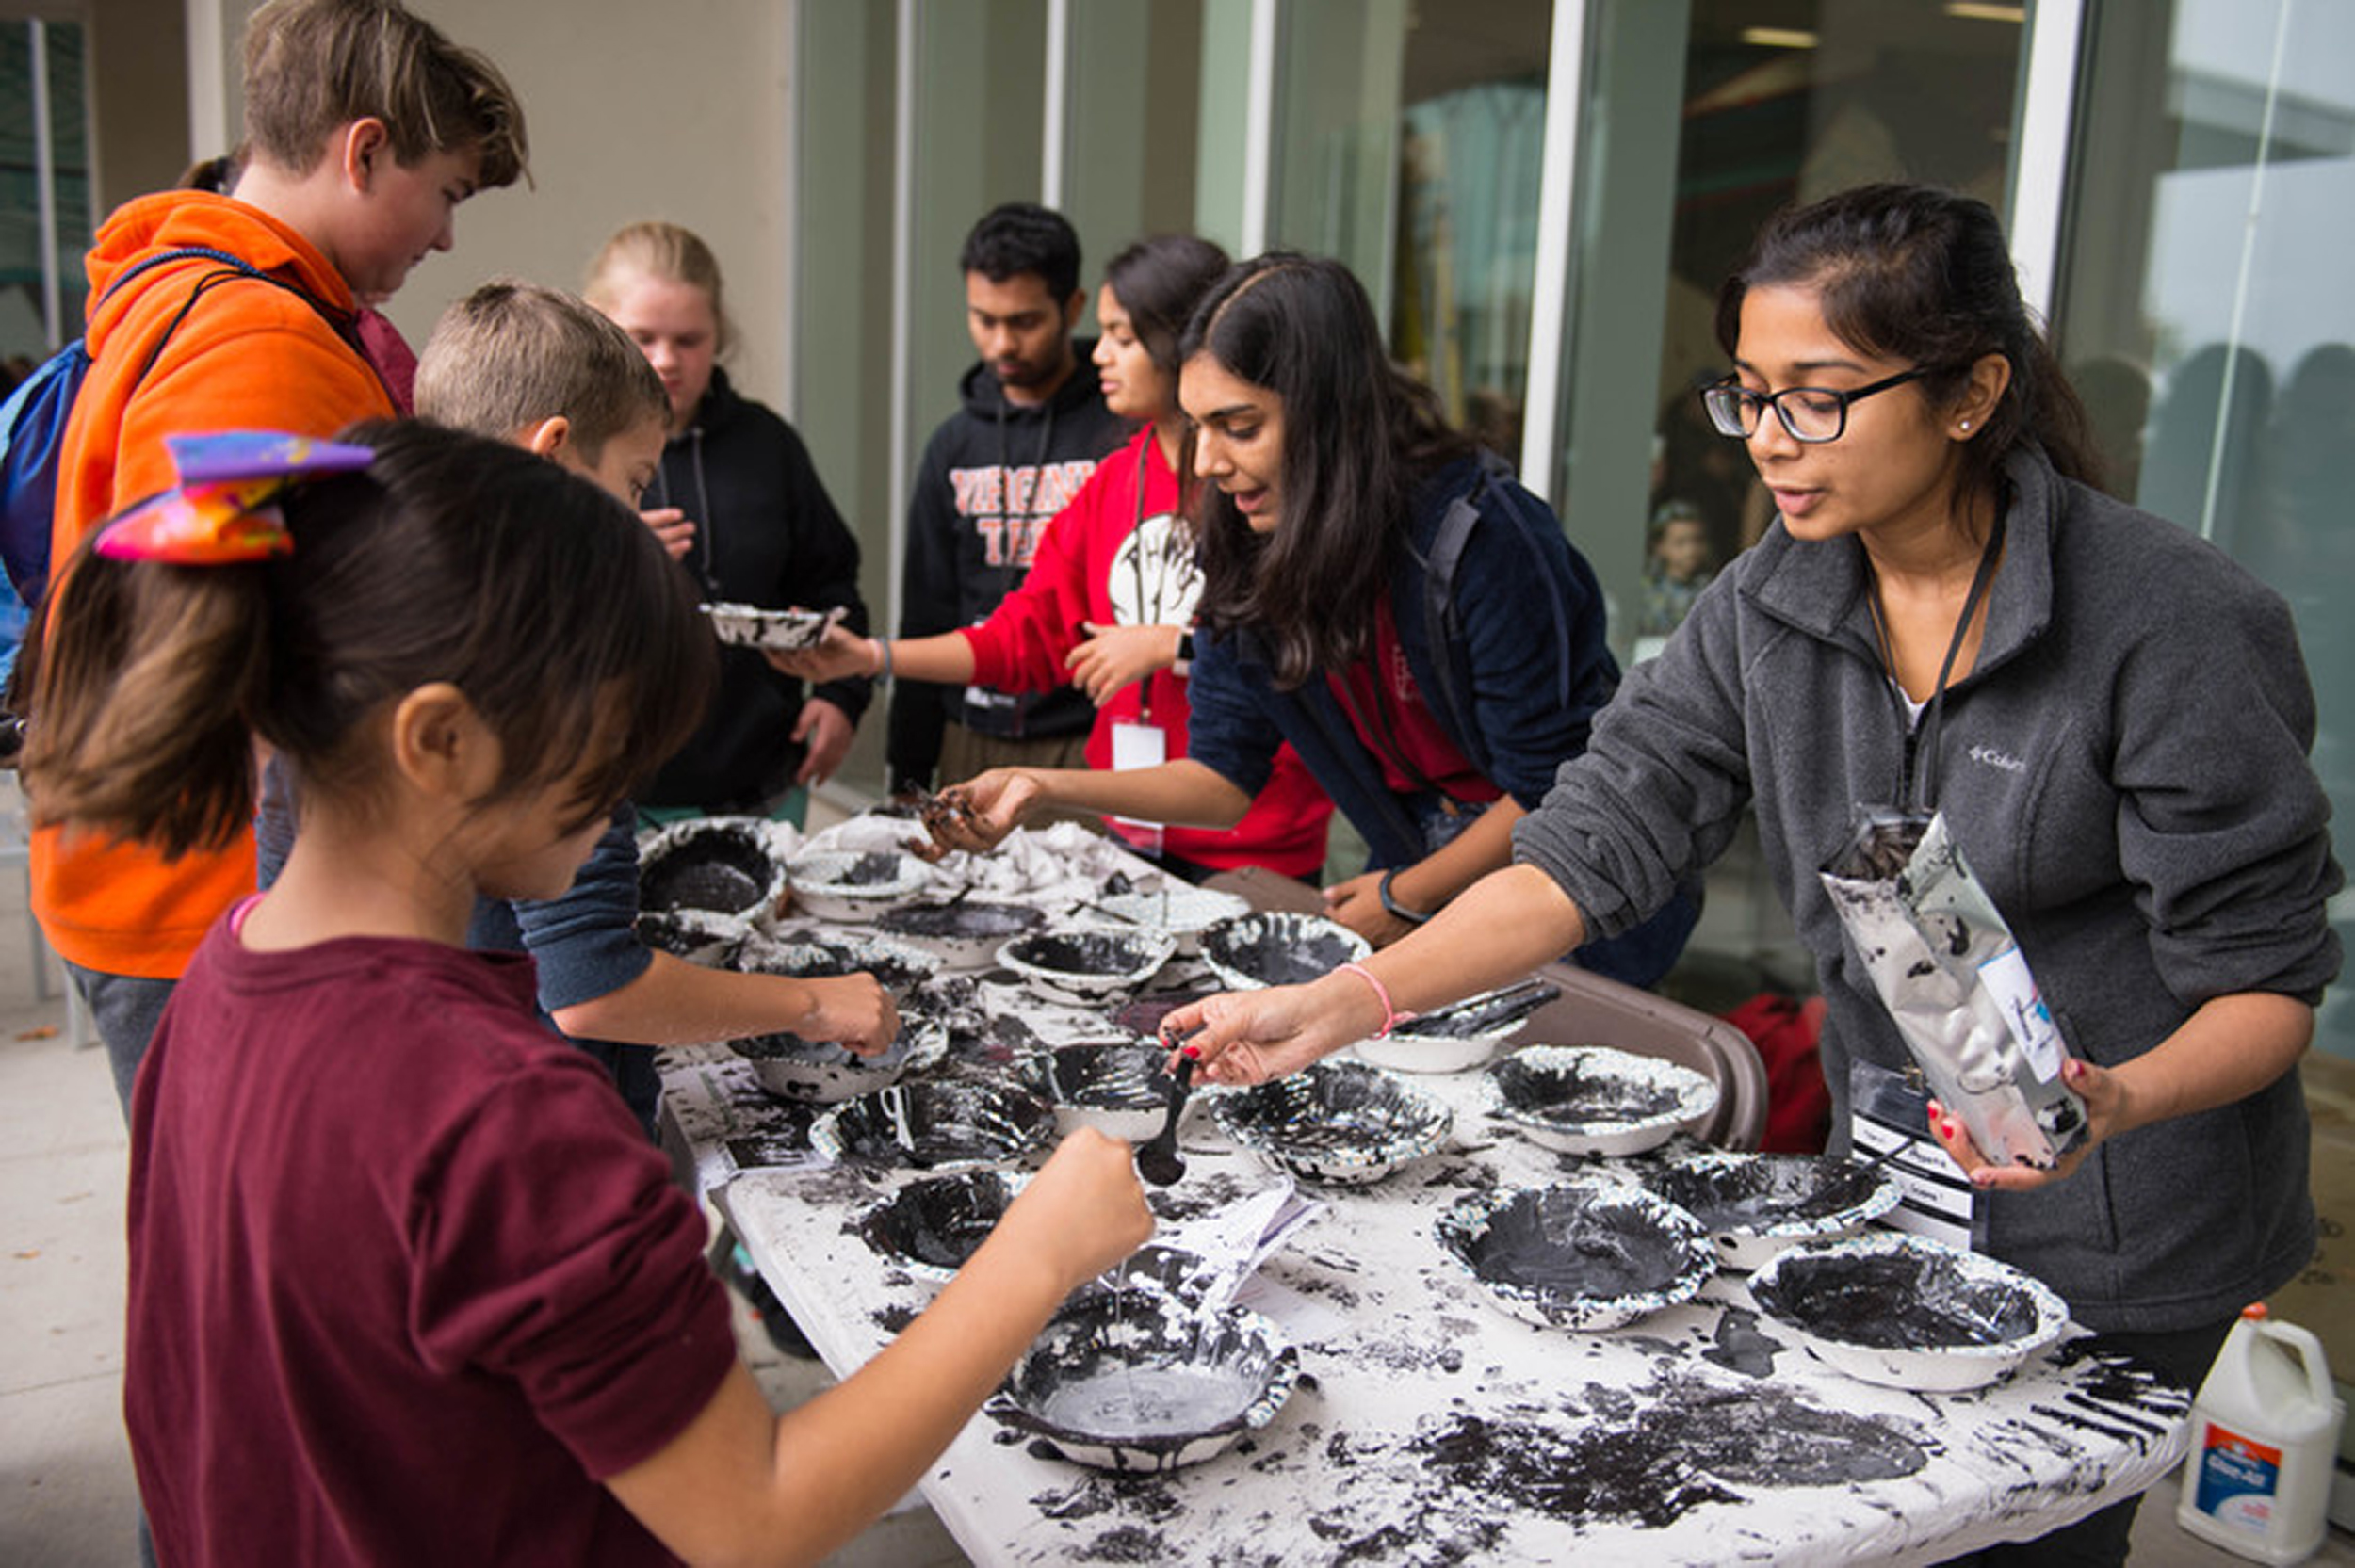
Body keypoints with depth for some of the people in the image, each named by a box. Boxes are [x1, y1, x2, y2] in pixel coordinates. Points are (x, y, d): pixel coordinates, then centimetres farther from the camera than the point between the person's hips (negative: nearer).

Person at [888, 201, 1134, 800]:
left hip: (1092, 744, -4)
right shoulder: (956, 442, 12)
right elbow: (925, 619, 16)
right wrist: (907, 774, 15)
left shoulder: (1126, 431, -5)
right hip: (974, 743, 5)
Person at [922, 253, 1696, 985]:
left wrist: (1404, 900, -9)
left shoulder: (1482, 535, -25)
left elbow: (1550, 790, -19)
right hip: (1435, 879, 5)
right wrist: (1045, 788, -14)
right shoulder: (1252, 551, -6)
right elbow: (1225, 775, -2)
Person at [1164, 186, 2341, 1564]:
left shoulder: (2172, 624, -20)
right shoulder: (1769, 609, -6)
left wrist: (2117, 1102, -37)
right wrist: (1344, 1004, -23)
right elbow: (1595, 840, -12)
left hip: (2121, 1251, -4)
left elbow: (2267, 977, -15)